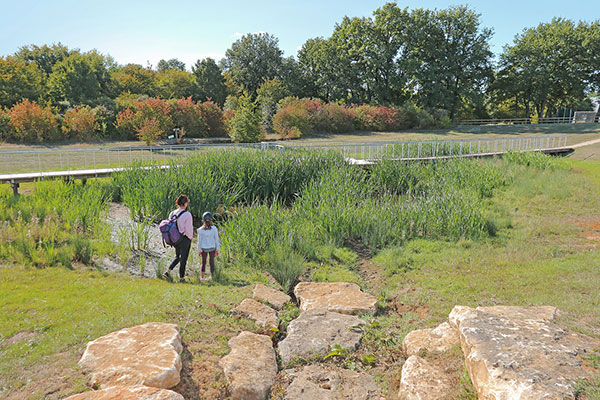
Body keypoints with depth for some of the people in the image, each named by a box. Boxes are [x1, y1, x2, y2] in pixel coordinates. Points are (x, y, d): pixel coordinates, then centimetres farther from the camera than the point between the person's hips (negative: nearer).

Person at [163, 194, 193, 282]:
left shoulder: (172, 213, 0)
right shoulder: (187, 214, -19)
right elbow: (188, 229, -17)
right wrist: (190, 237, 1)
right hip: (185, 239, -6)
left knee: (177, 257, 24)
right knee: (183, 258, 7)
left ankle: (168, 272, 13)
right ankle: (181, 277, 16)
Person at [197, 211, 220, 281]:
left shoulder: (200, 230, -8)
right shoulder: (214, 228, -10)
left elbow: (199, 241, -3)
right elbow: (216, 240, -4)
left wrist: (199, 250, 6)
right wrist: (217, 250, 4)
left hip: (204, 249, 1)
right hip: (212, 248, 0)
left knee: (203, 263, 12)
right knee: (212, 262, 9)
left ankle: (202, 277, 12)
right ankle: (212, 277, 13)